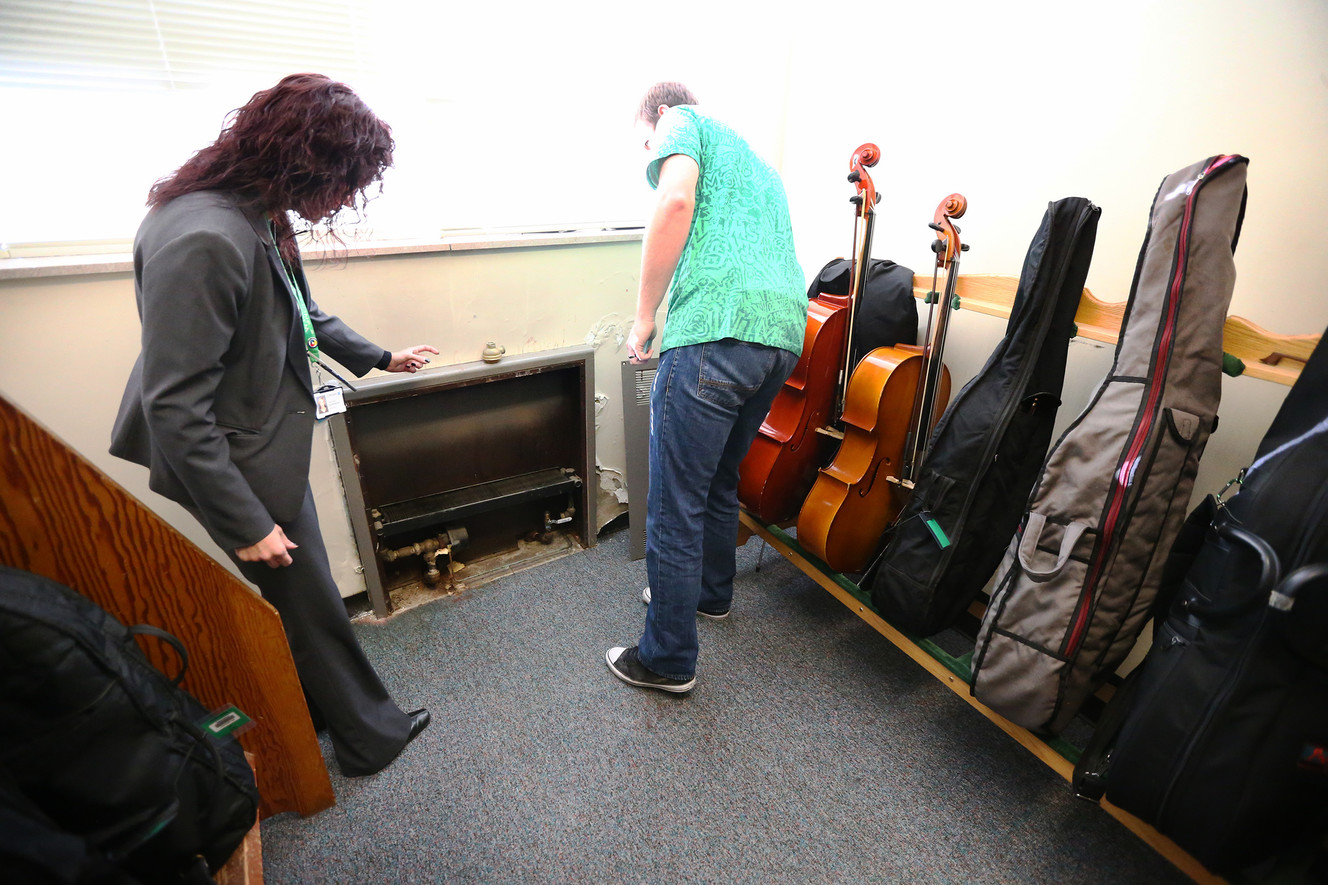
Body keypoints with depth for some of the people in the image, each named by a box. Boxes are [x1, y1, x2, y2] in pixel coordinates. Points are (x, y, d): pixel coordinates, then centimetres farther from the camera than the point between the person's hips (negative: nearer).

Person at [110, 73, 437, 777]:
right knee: (310, 607, 9)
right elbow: (175, 407, -27)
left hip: (272, 448, 9)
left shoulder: (261, 217, 1)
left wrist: (378, 357, 27)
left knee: (302, 602, 22)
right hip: (243, 472, -9)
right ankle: (369, 736, 33)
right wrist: (246, 524, -22)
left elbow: (300, 313, 19)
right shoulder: (202, 241, -29)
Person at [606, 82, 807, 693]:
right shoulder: (756, 163, 35)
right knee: (720, 480, 24)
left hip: (716, 332, -9)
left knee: (675, 505, 1)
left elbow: (676, 200, -13)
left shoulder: (681, 122, 11)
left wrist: (644, 317, -8)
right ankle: (710, 591, 43)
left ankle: (668, 659, 15)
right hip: (784, 334, 9)